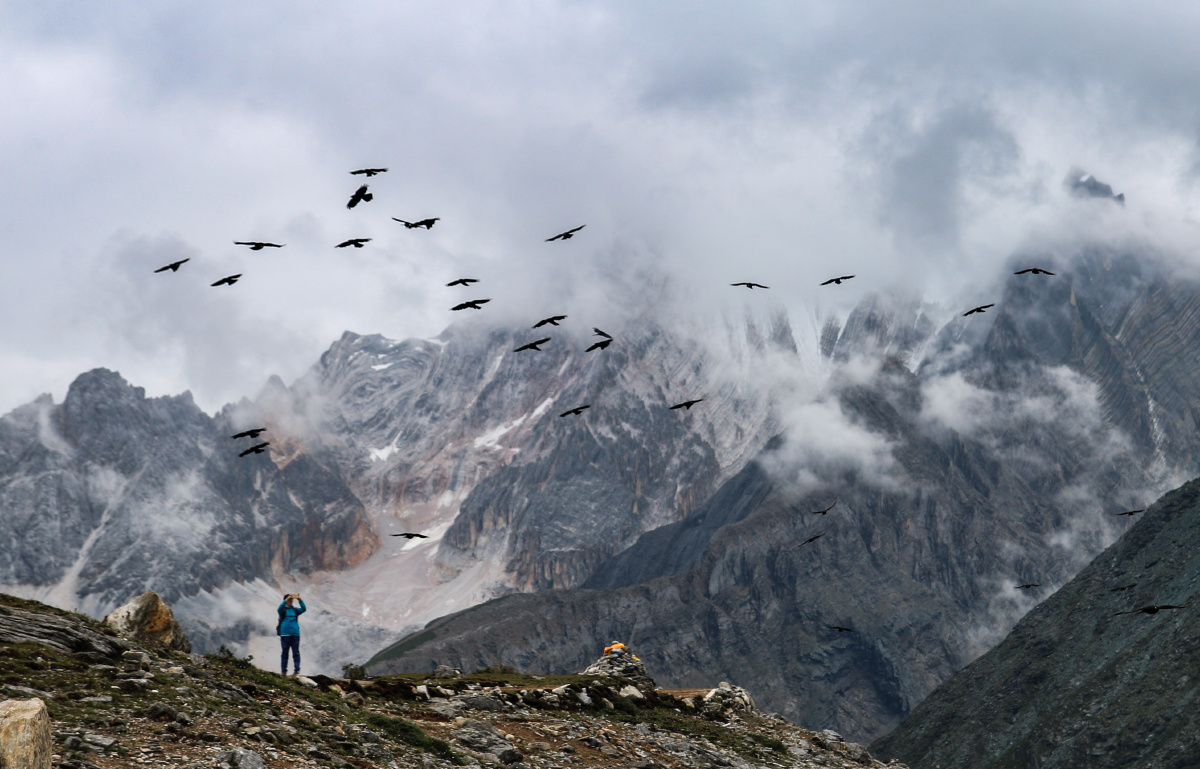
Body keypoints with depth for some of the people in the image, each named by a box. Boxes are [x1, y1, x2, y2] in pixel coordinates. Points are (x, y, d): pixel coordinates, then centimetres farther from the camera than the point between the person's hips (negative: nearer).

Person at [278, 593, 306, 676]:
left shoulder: (295, 610, 10)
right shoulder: (283, 610, 4)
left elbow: (304, 609, -7)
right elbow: (280, 608, -19)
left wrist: (300, 600, -22)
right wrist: (286, 600, -31)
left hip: (295, 634, 2)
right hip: (285, 634, -2)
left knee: (296, 653, -1)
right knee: (285, 653, 3)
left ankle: (296, 671, -1)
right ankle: (283, 671, 8)